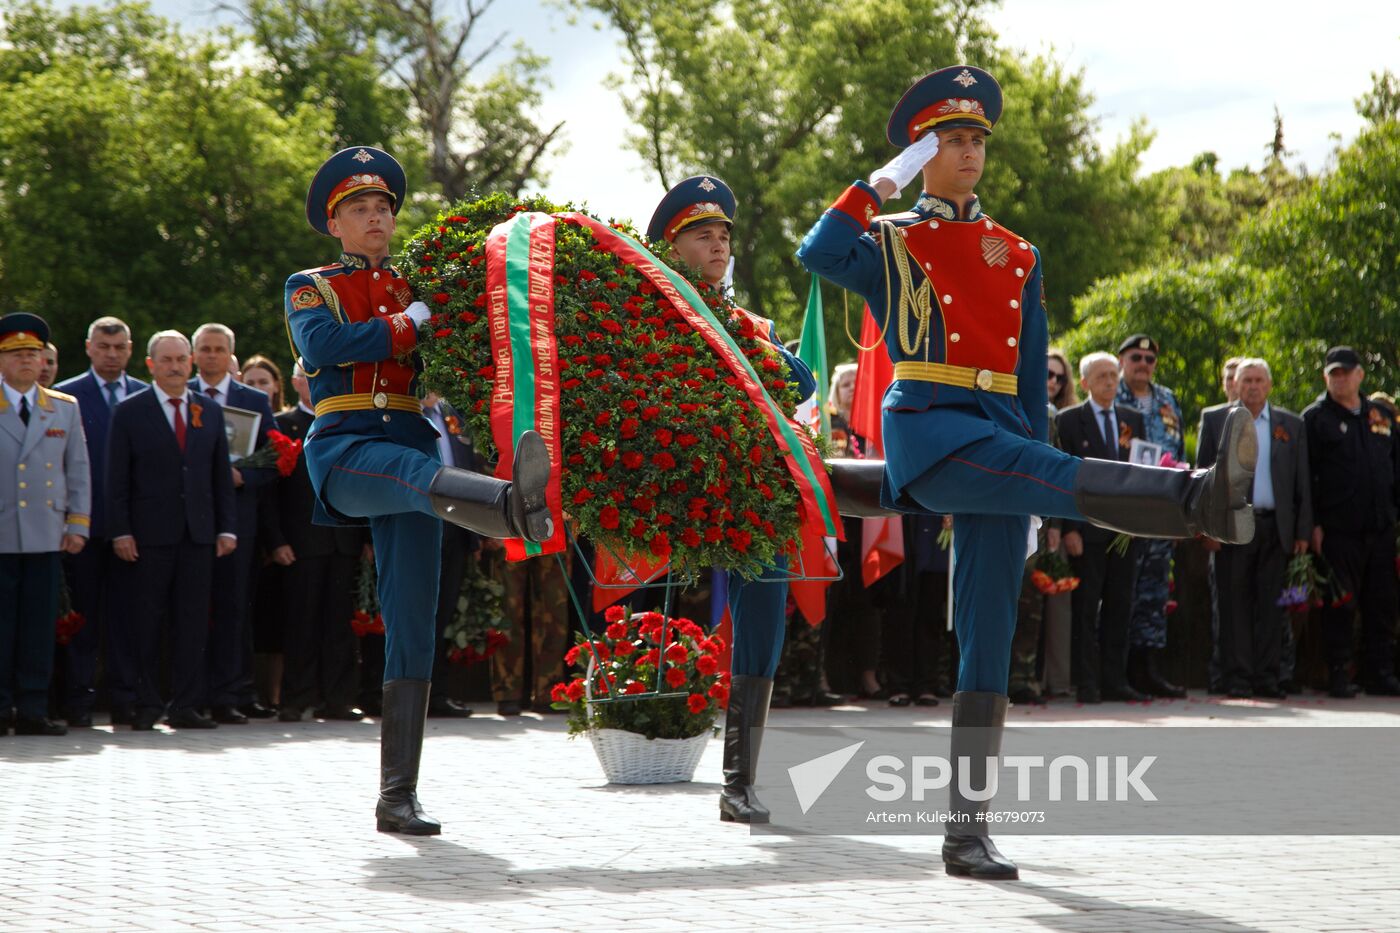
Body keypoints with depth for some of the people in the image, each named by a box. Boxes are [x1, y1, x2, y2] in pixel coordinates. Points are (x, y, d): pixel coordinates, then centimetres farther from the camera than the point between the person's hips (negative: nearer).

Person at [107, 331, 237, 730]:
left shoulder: (210, 411, 13)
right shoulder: (129, 412, 3)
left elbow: (222, 476, 13)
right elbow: (117, 480, 0)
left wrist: (227, 528, 6)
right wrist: (120, 531, -8)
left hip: (199, 532, 3)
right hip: (149, 533, -3)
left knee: (193, 621, 2)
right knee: (147, 621, -1)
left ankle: (186, 705, 5)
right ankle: (146, 704, 5)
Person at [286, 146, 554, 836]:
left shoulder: (420, 289, 26)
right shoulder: (310, 287, 15)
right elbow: (324, 345, -8)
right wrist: (412, 324, -10)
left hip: (415, 446, 4)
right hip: (345, 450, -4)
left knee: (412, 625, -3)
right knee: (420, 474, -39)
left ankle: (398, 799, -3)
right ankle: (519, 507, -74)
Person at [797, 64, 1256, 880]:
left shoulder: (1017, 256, 22)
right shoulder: (889, 242, 11)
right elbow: (819, 255, -12)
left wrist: (1029, 497, 16)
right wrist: (885, 179, -6)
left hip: (1001, 435, 4)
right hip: (928, 425, -4)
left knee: (990, 641, -1)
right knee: (1050, 475, -34)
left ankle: (969, 832, -1)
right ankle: (1199, 499, -61)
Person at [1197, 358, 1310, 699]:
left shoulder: (1291, 425, 11)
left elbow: (1302, 481, 10)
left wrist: (1303, 531, 3)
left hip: (1275, 527, 1)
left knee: (1271, 604, 1)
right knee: (1235, 603, -1)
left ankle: (1266, 676, 6)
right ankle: (1237, 677, 2)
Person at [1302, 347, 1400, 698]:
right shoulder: (1315, 418, 1)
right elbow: (1305, 474, -3)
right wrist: (1313, 524, -10)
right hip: (1338, 530, -4)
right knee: (1340, 606, -2)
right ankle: (1339, 675, 4)